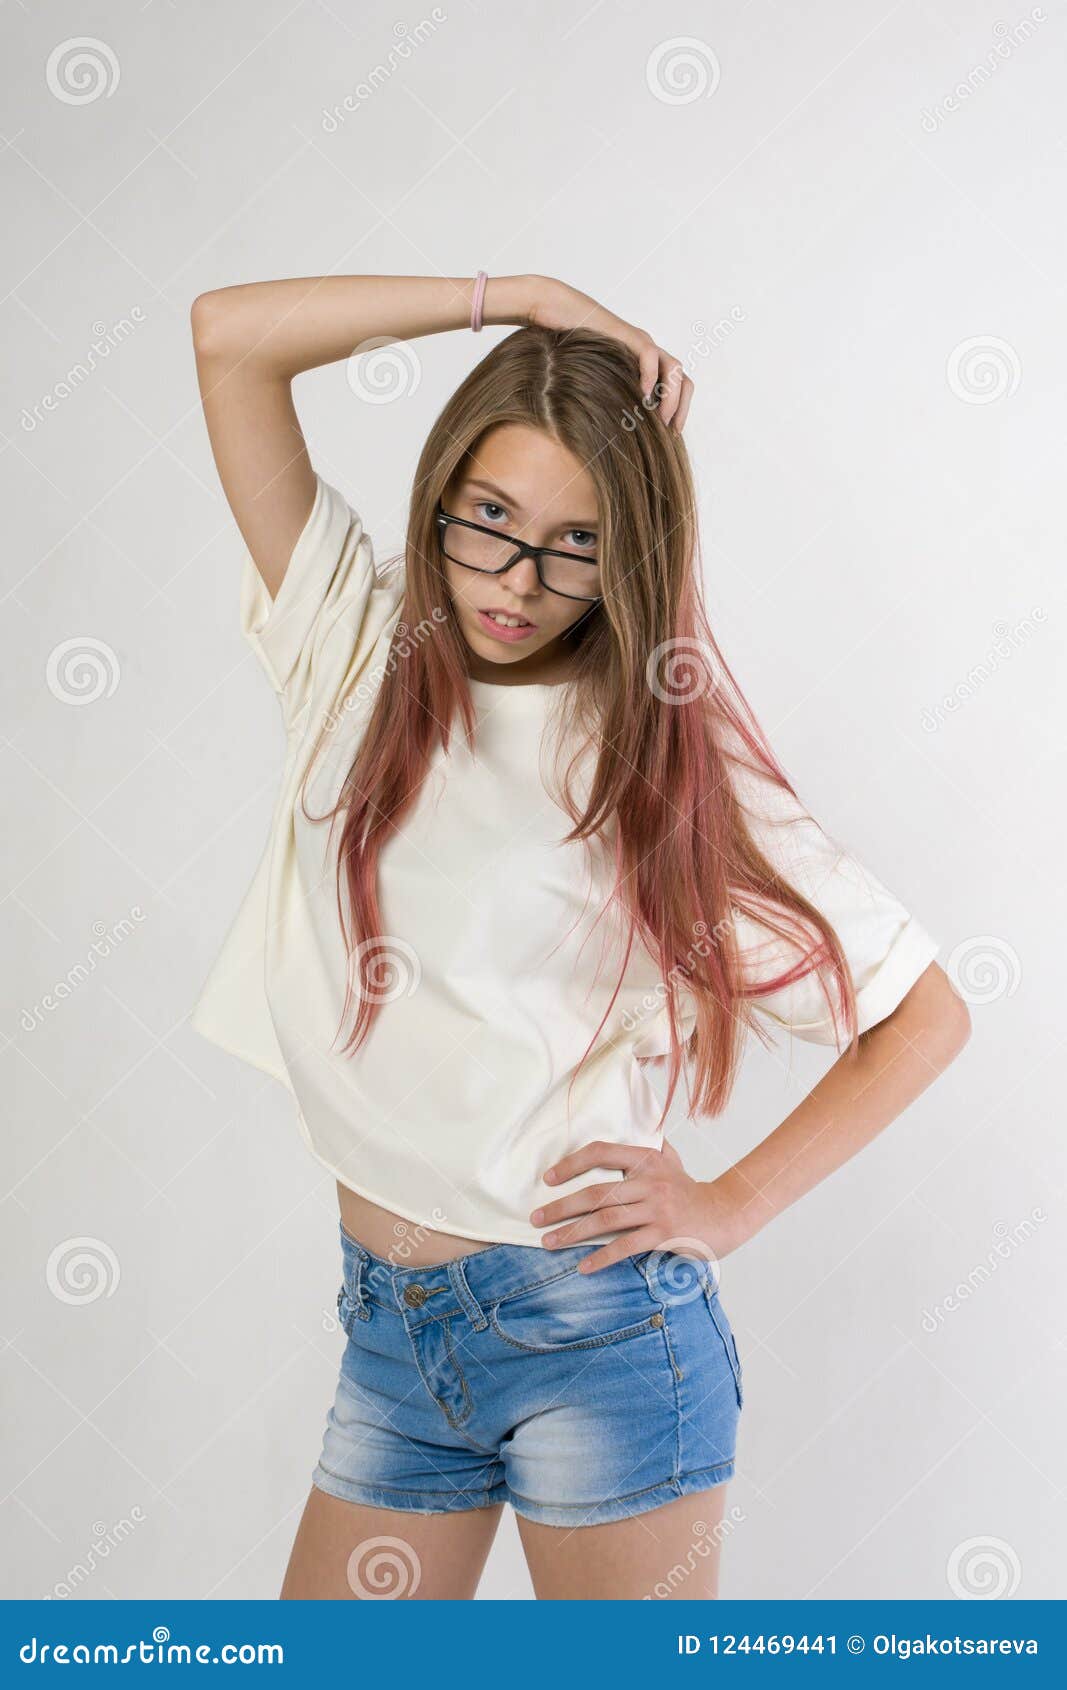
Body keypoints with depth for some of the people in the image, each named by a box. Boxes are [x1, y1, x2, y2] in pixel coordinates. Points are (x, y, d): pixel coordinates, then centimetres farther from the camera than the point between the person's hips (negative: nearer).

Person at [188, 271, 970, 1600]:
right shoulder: (364, 653, 3)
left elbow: (925, 1015, -2)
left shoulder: (669, 755, -5)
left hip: (591, 1325, -3)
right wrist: (521, 296, -5)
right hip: (388, 1329, 4)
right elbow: (230, 333, -3)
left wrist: (729, 1206, -7)